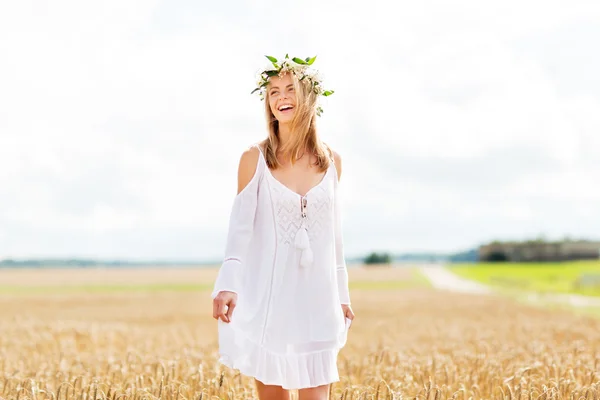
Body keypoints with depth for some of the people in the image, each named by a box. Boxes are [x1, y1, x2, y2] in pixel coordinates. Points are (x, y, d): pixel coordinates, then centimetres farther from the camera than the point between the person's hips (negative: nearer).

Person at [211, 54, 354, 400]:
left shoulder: (332, 160, 6)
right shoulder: (255, 158, -3)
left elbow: (334, 233, 13)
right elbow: (241, 227, -7)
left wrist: (343, 294, 14)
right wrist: (228, 284, -20)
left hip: (316, 297, 2)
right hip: (267, 295, -2)